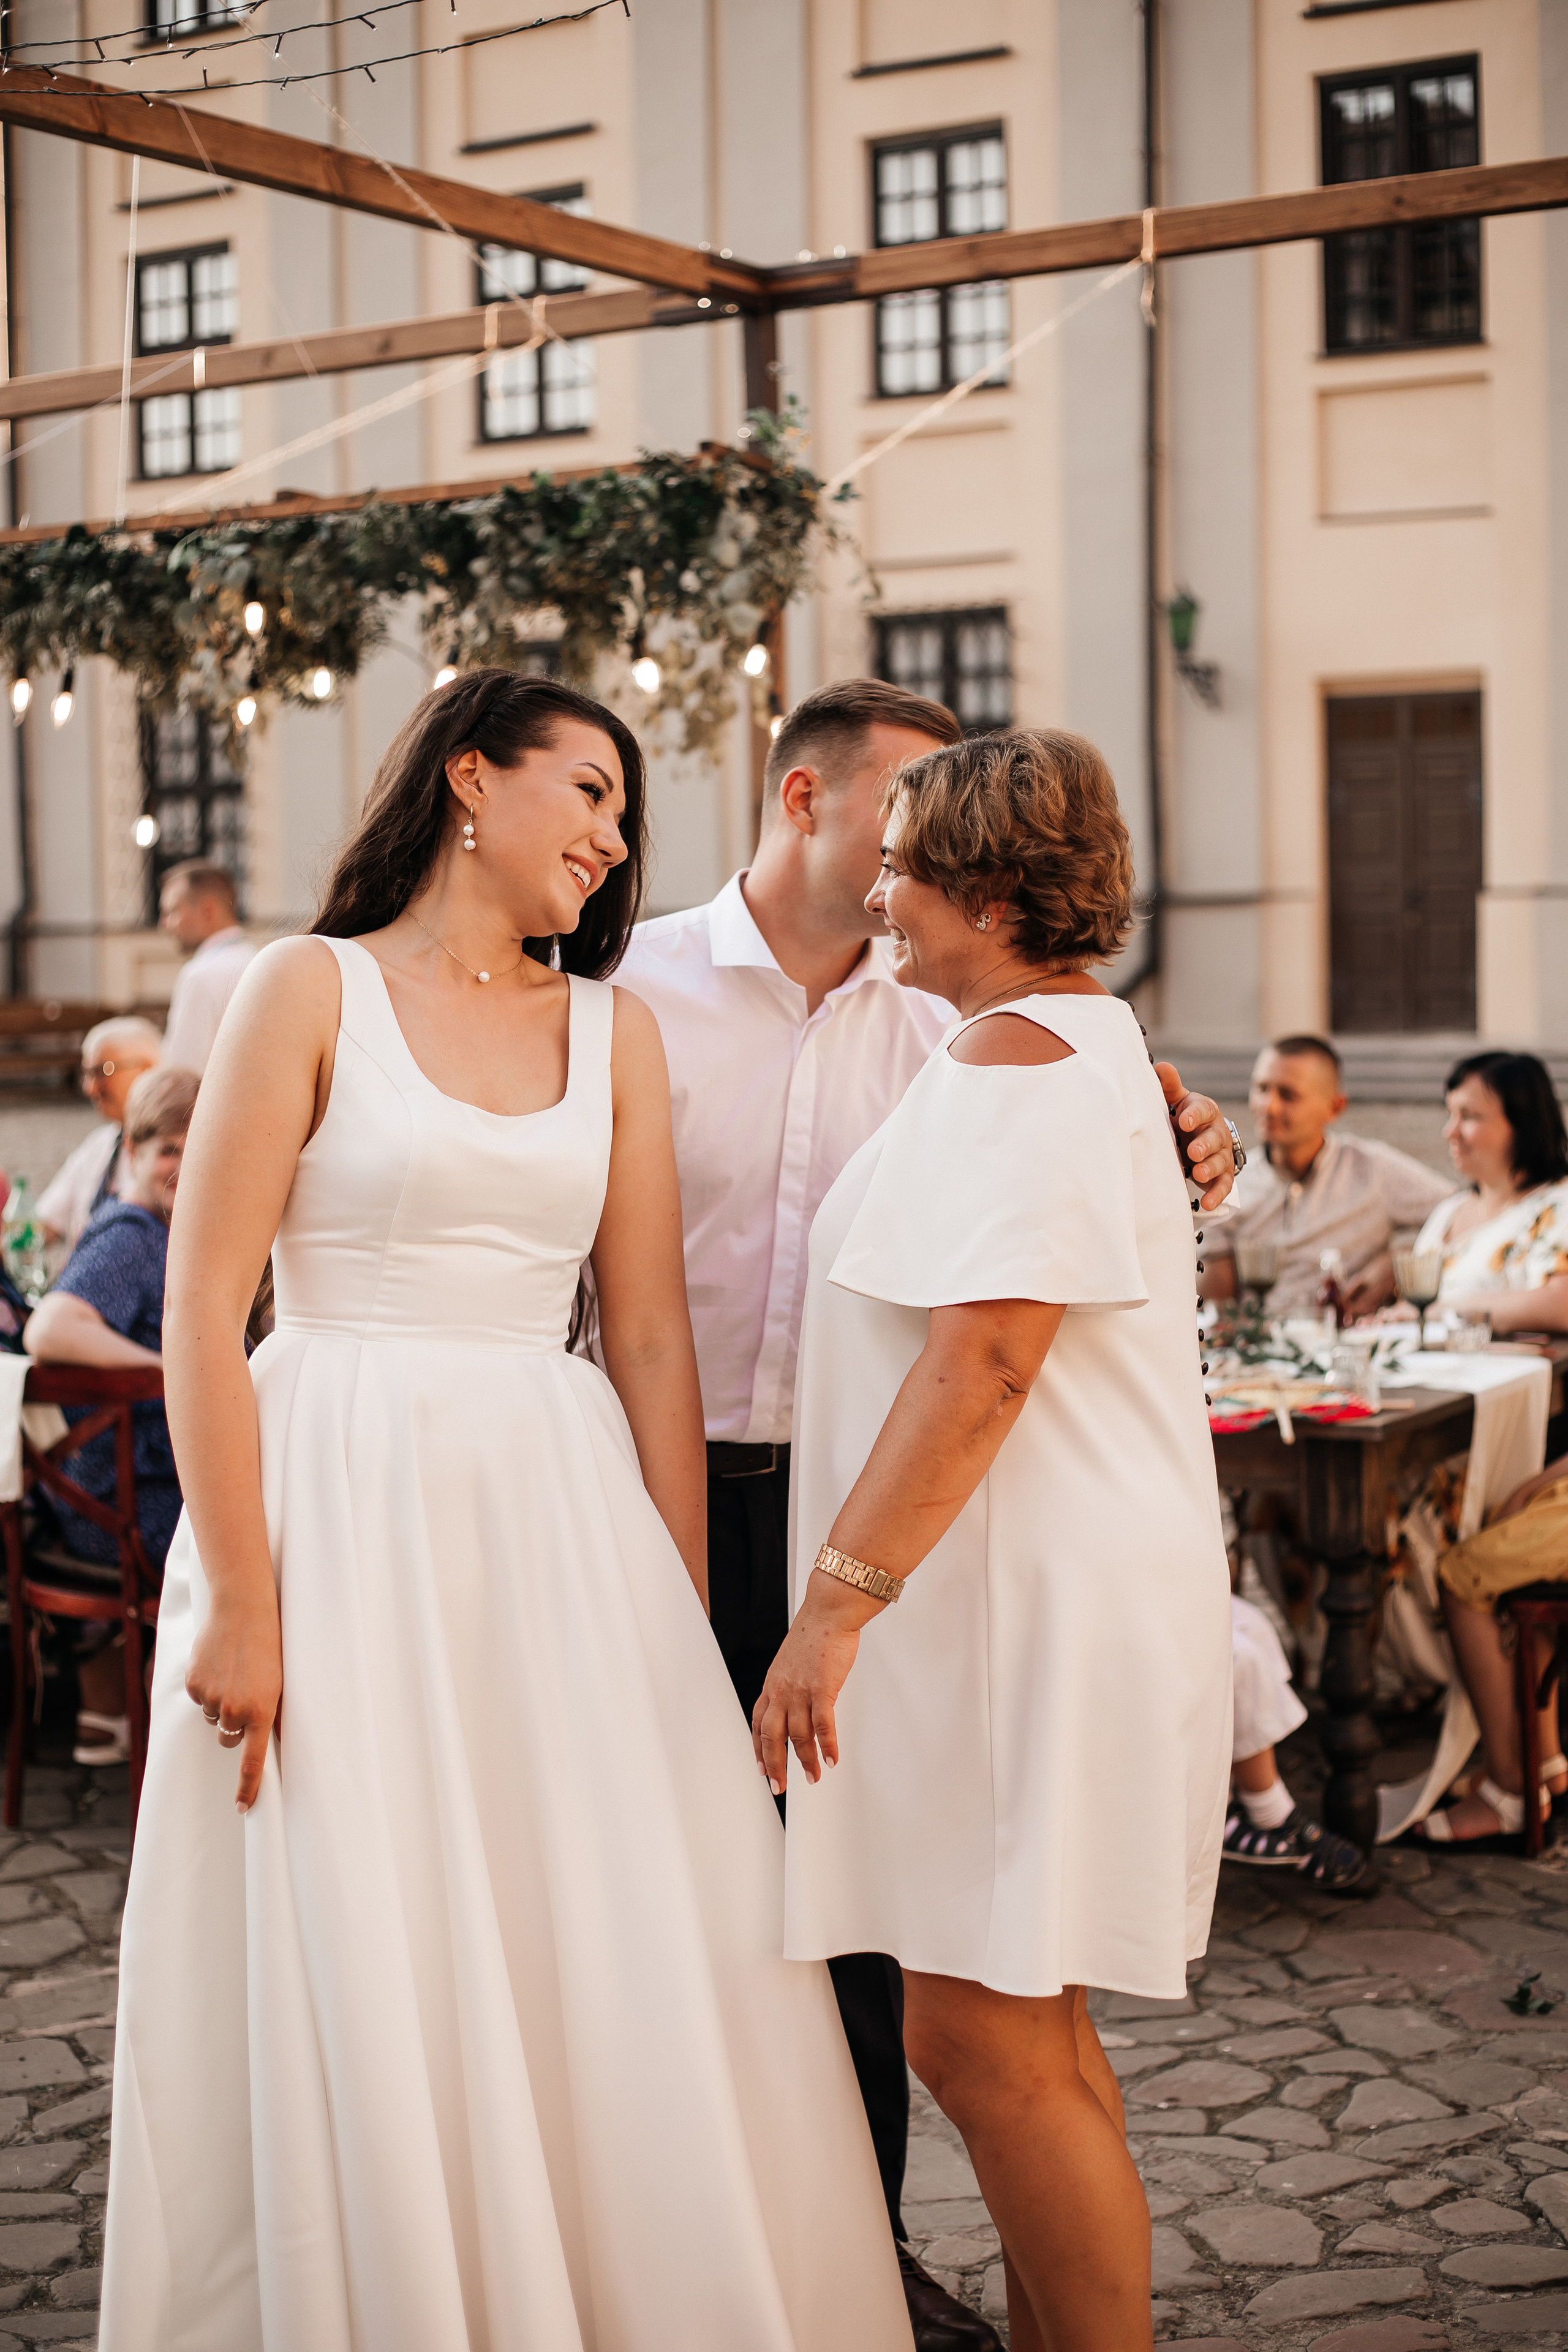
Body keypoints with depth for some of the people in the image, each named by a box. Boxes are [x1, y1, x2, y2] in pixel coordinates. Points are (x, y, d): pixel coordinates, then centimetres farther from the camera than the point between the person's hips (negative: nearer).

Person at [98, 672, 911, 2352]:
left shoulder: (616, 1028, 12)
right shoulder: (316, 986, 0)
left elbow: (651, 1336, 10)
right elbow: (202, 1312, -6)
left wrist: (682, 1620, 3)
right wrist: (239, 1598, -13)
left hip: (563, 1513, 4)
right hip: (348, 1507, -4)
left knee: (629, 1979, 4)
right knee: (360, 1988, 2)